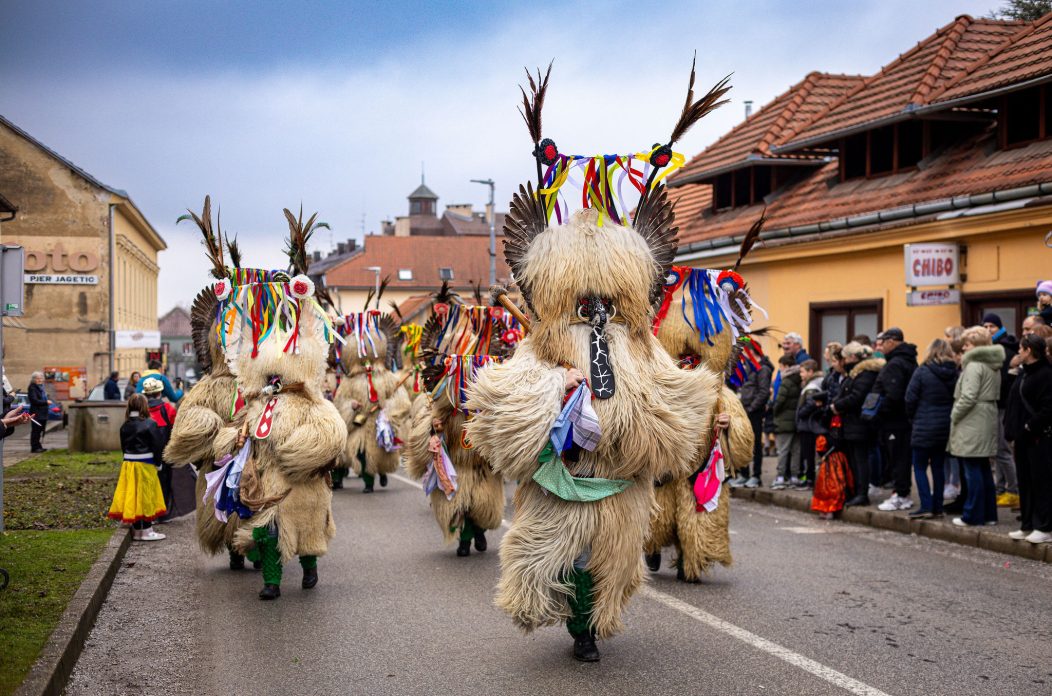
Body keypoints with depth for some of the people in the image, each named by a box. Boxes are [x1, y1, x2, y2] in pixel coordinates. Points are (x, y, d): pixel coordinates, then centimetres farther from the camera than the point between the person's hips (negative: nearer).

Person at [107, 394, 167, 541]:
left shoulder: (125, 426, 5)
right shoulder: (150, 424, -13)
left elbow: (124, 446, 11)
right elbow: (158, 446, -11)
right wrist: (157, 462, 3)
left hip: (128, 463, 6)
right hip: (145, 465, -6)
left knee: (133, 495, 10)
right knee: (146, 496, 2)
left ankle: (137, 530, 16)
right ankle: (146, 531, 6)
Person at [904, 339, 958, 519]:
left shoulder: (922, 371, -11)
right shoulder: (954, 374, 1)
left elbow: (910, 398, -10)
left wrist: (912, 417, 5)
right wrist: (949, 415, 12)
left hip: (924, 428, -5)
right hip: (945, 427, 5)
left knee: (920, 467, 3)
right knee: (939, 467, 12)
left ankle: (926, 506, -5)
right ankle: (937, 507, 15)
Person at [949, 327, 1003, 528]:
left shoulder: (974, 365, -15)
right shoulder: (994, 366, 14)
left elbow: (968, 397, -21)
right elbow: (995, 395, 17)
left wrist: (954, 416, -8)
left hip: (972, 424, -9)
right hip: (988, 421, 9)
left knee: (972, 470, -5)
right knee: (984, 468, 14)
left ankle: (973, 515, -2)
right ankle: (989, 513, 18)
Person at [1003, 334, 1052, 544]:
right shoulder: (1023, 373, 14)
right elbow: (1013, 403, 16)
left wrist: (1031, 426, -18)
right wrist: (1011, 430, 10)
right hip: (1023, 436, 9)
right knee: (1025, 481, 12)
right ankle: (1027, 525, 20)